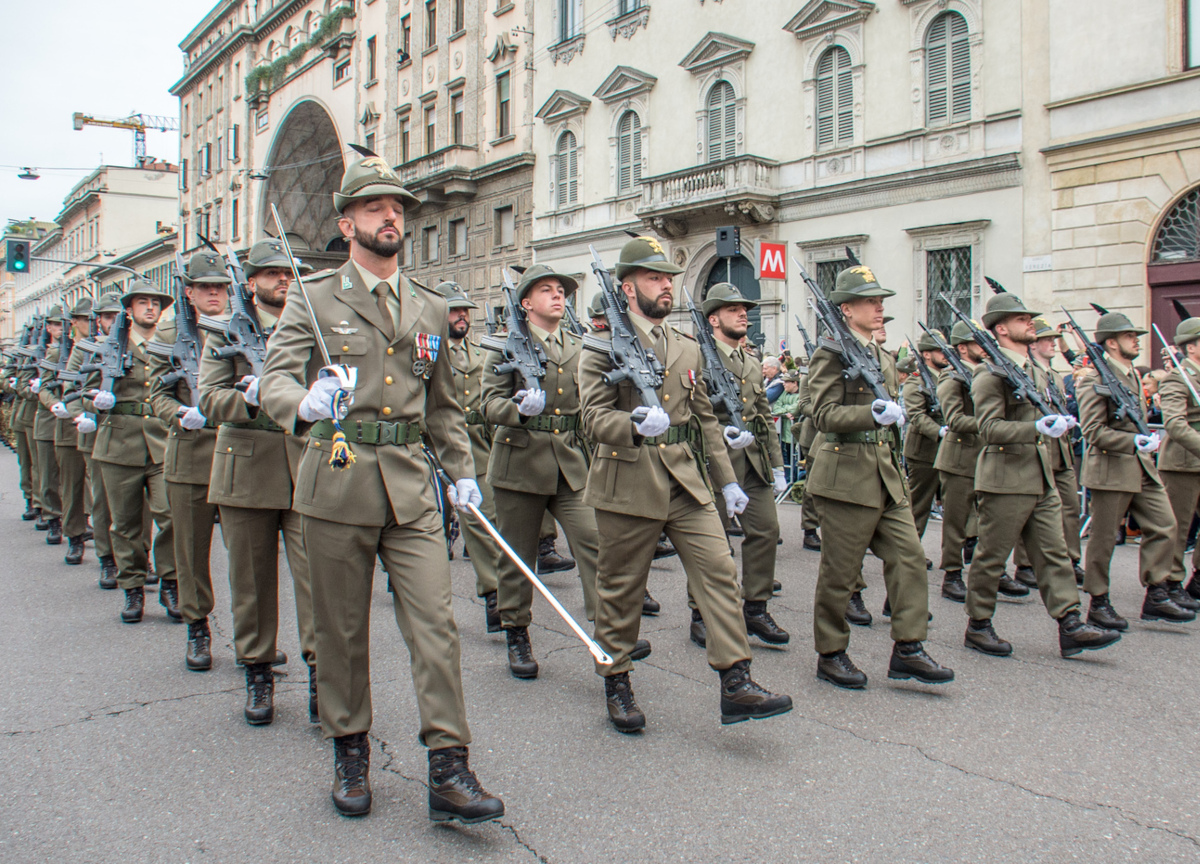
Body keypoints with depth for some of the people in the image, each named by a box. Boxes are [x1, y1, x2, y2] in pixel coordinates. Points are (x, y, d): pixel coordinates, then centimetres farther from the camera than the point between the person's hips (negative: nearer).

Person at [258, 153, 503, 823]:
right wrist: (304, 404, -32)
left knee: (436, 623, -4)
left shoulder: (432, 309, 14)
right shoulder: (313, 303, 3)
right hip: (337, 483, -2)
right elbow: (274, 383, -9)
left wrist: (463, 472, 12)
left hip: (410, 485, 2)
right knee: (342, 628, 9)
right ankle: (350, 753, 27)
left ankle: (450, 770, 3)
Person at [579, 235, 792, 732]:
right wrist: (638, 426, -33)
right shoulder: (604, 347, -3)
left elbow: (705, 420, 20)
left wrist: (727, 480, 16)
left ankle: (736, 684, 0)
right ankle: (616, 685, 23)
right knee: (621, 588, 6)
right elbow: (595, 419, -13)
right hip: (628, 485, -5)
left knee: (719, 571, -5)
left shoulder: (687, 349, 16)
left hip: (686, 483, 5)